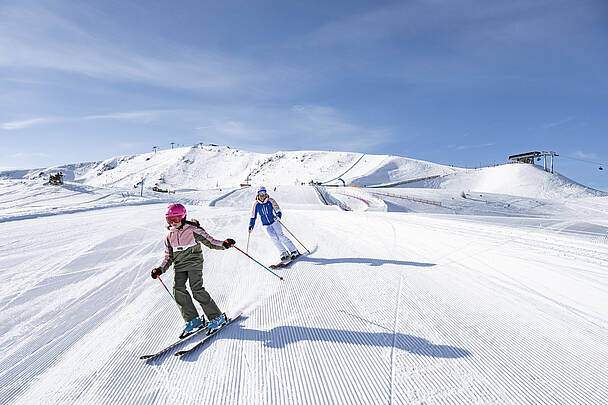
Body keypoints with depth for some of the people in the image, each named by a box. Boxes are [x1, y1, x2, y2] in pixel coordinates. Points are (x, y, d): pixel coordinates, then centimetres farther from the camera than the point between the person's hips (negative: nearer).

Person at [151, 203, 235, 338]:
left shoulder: (192, 230, -4)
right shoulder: (169, 237, 14)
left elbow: (210, 241, -5)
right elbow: (169, 257, 20)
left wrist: (224, 244, -21)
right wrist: (160, 269, 6)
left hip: (194, 262, -6)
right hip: (179, 266, 6)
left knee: (197, 289, -17)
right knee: (178, 289, -13)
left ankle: (216, 317, -6)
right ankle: (193, 320, -1)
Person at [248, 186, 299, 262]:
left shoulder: (270, 201, -7)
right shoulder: (256, 204, -2)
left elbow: (278, 210, -10)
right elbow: (253, 216, 5)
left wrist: (278, 216, -31)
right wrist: (251, 226, -2)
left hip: (274, 222, -1)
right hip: (266, 225, 1)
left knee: (280, 236, -16)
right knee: (273, 237, -20)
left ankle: (294, 251, -10)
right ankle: (284, 253, -15)